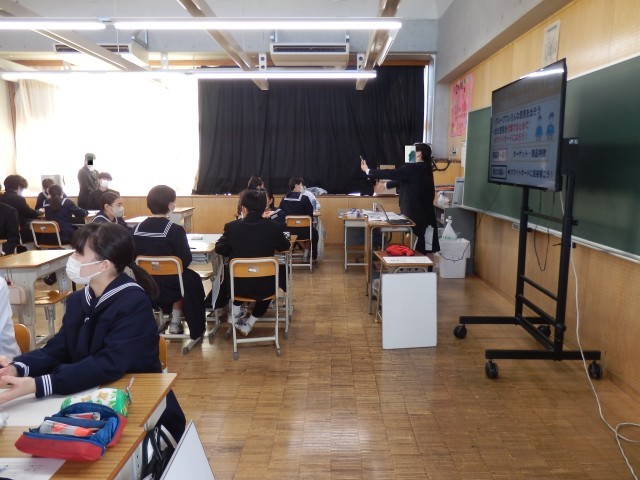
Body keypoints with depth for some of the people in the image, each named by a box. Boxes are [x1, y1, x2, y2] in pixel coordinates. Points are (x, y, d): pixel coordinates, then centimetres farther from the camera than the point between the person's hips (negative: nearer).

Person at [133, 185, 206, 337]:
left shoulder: (137, 229, -5)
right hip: (169, 286, -5)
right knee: (191, 279, 26)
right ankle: (175, 322, 28)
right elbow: (186, 261, -15)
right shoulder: (175, 230, -19)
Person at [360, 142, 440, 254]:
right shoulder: (425, 168, 12)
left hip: (415, 211, -8)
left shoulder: (413, 168, -16)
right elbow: (401, 179, 21)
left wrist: (368, 171, -4)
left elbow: (392, 174, -13)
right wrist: (386, 185, 28)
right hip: (425, 211, 8)